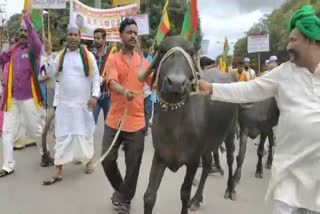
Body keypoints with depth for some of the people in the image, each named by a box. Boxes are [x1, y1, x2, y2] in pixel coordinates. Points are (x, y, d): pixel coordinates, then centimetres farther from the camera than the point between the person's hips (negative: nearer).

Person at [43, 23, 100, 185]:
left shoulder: (87, 55, -3)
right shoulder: (60, 55, 7)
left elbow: (95, 77, -3)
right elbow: (51, 74, 2)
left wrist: (94, 96, -14)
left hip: (83, 103, -2)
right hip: (64, 103, 3)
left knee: (84, 133, 9)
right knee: (62, 136, 2)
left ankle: (88, 161, 32)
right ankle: (59, 172, 8)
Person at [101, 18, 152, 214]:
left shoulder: (144, 62, 9)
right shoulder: (114, 60, 1)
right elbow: (111, 82, -17)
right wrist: (124, 91, -37)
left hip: (136, 122, 1)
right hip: (114, 120, -1)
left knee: (133, 164, 4)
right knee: (107, 159, 5)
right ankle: (119, 189, 33)